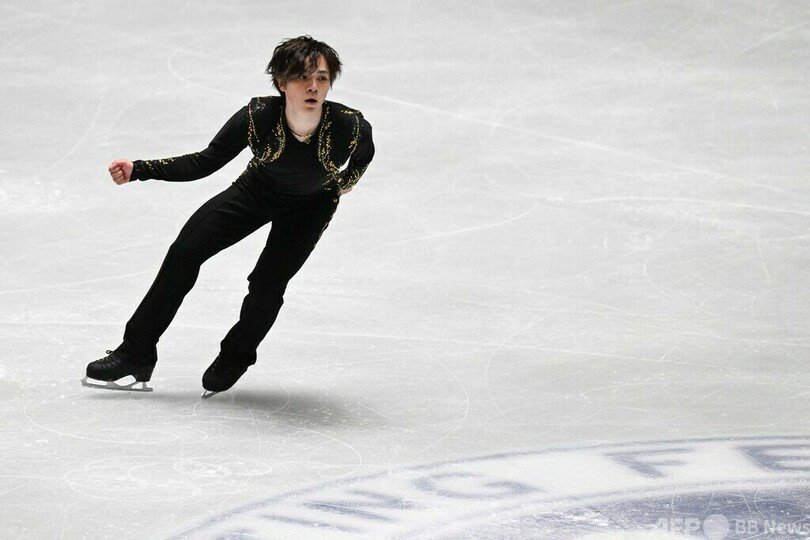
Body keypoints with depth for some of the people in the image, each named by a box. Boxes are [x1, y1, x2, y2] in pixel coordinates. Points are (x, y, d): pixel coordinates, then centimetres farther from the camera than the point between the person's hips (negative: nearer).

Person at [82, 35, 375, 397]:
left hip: (310, 206, -2)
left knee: (267, 285, -12)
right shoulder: (258, 117, -34)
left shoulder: (350, 126, -35)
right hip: (257, 191, 2)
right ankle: (135, 355, 11)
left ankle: (231, 363, 20)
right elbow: (206, 163, -21)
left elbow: (365, 152, -7)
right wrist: (138, 170, -27)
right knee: (183, 254, -3)